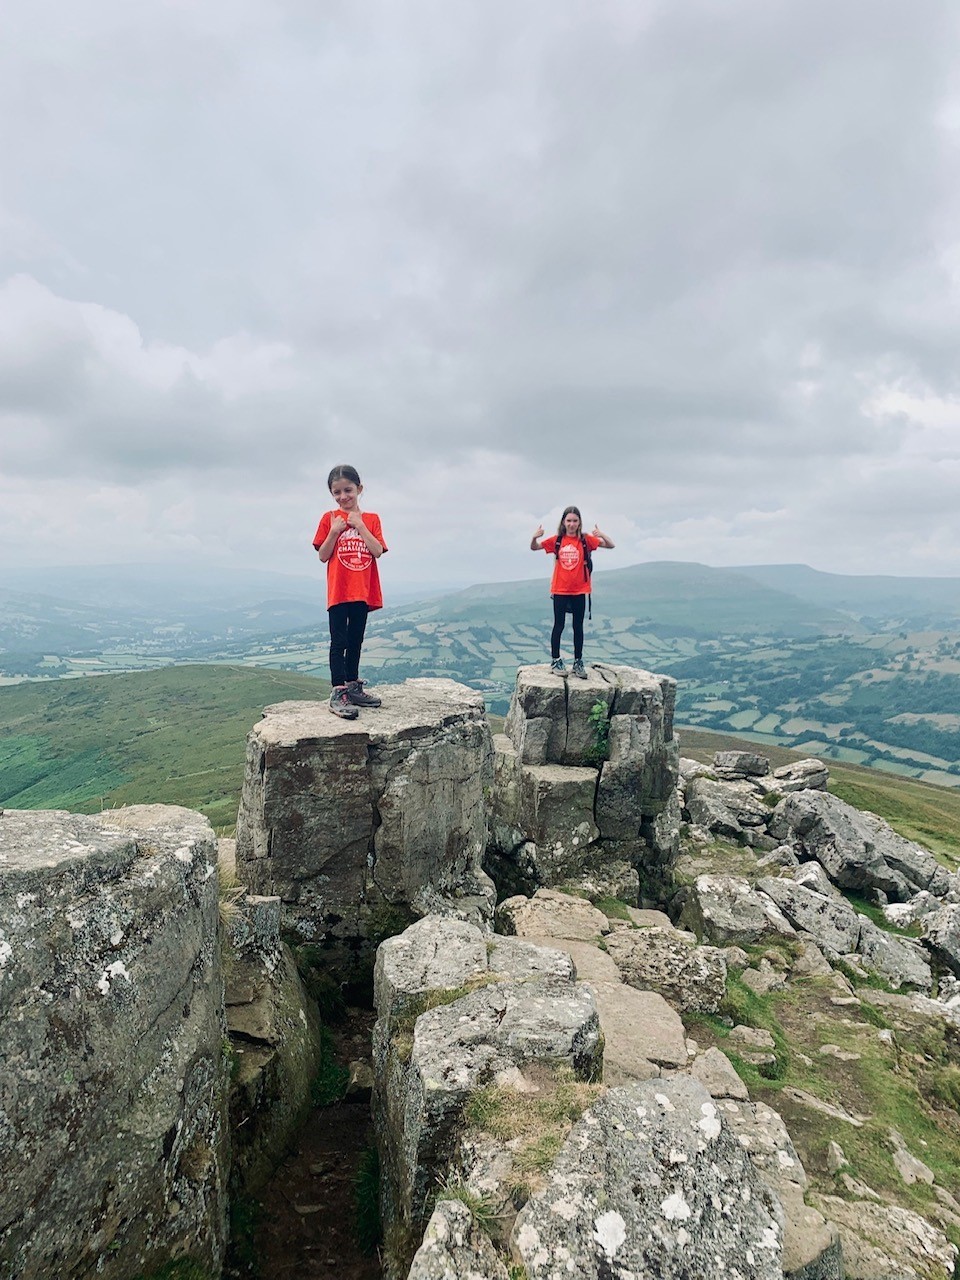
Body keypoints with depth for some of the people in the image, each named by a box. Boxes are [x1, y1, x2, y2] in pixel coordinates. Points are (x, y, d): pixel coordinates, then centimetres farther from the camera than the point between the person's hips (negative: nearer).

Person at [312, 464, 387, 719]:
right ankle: (337, 693, -7)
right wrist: (334, 531, -15)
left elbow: (378, 551, -7)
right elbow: (323, 556, -2)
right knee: (339, 643, -6)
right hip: (338, 592, -3)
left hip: (363, 592, 3)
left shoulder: (371, 519, 7)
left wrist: (360, 525, -12)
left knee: (355, 642, 13)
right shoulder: (329, 518, 2)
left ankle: (352, 687, 23)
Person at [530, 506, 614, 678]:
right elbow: (534, 548, 5)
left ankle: (578, 662, 17)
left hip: (579, 591, 0)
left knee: (578, 627, 8)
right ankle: (555, 661, 17)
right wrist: (535, 537, -17)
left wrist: (601, 535, -26)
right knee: (558, 626, 6)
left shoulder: (585, 540, -3)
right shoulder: (557, 540, 0)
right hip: (560, 590, 0)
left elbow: (610, 546, -7)